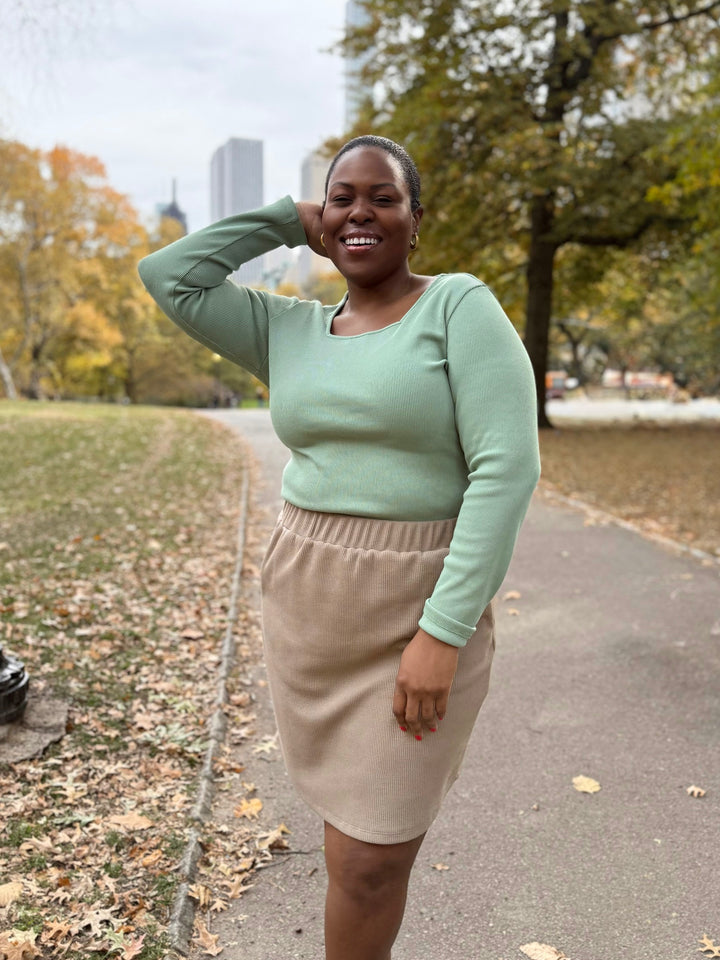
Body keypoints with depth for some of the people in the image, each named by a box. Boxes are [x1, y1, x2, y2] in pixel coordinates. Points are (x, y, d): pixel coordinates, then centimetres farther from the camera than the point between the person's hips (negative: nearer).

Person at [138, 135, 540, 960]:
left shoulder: (460, 305, -8)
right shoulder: (289, 332, 7)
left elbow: (507, 466, -17)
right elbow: (165, 276, 7)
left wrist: (444, 630, -21)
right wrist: (288, 222, 5)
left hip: (420, 611, -4)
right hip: (308, 600, 5)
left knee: (370, 864, 2)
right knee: (356, 819, 18)